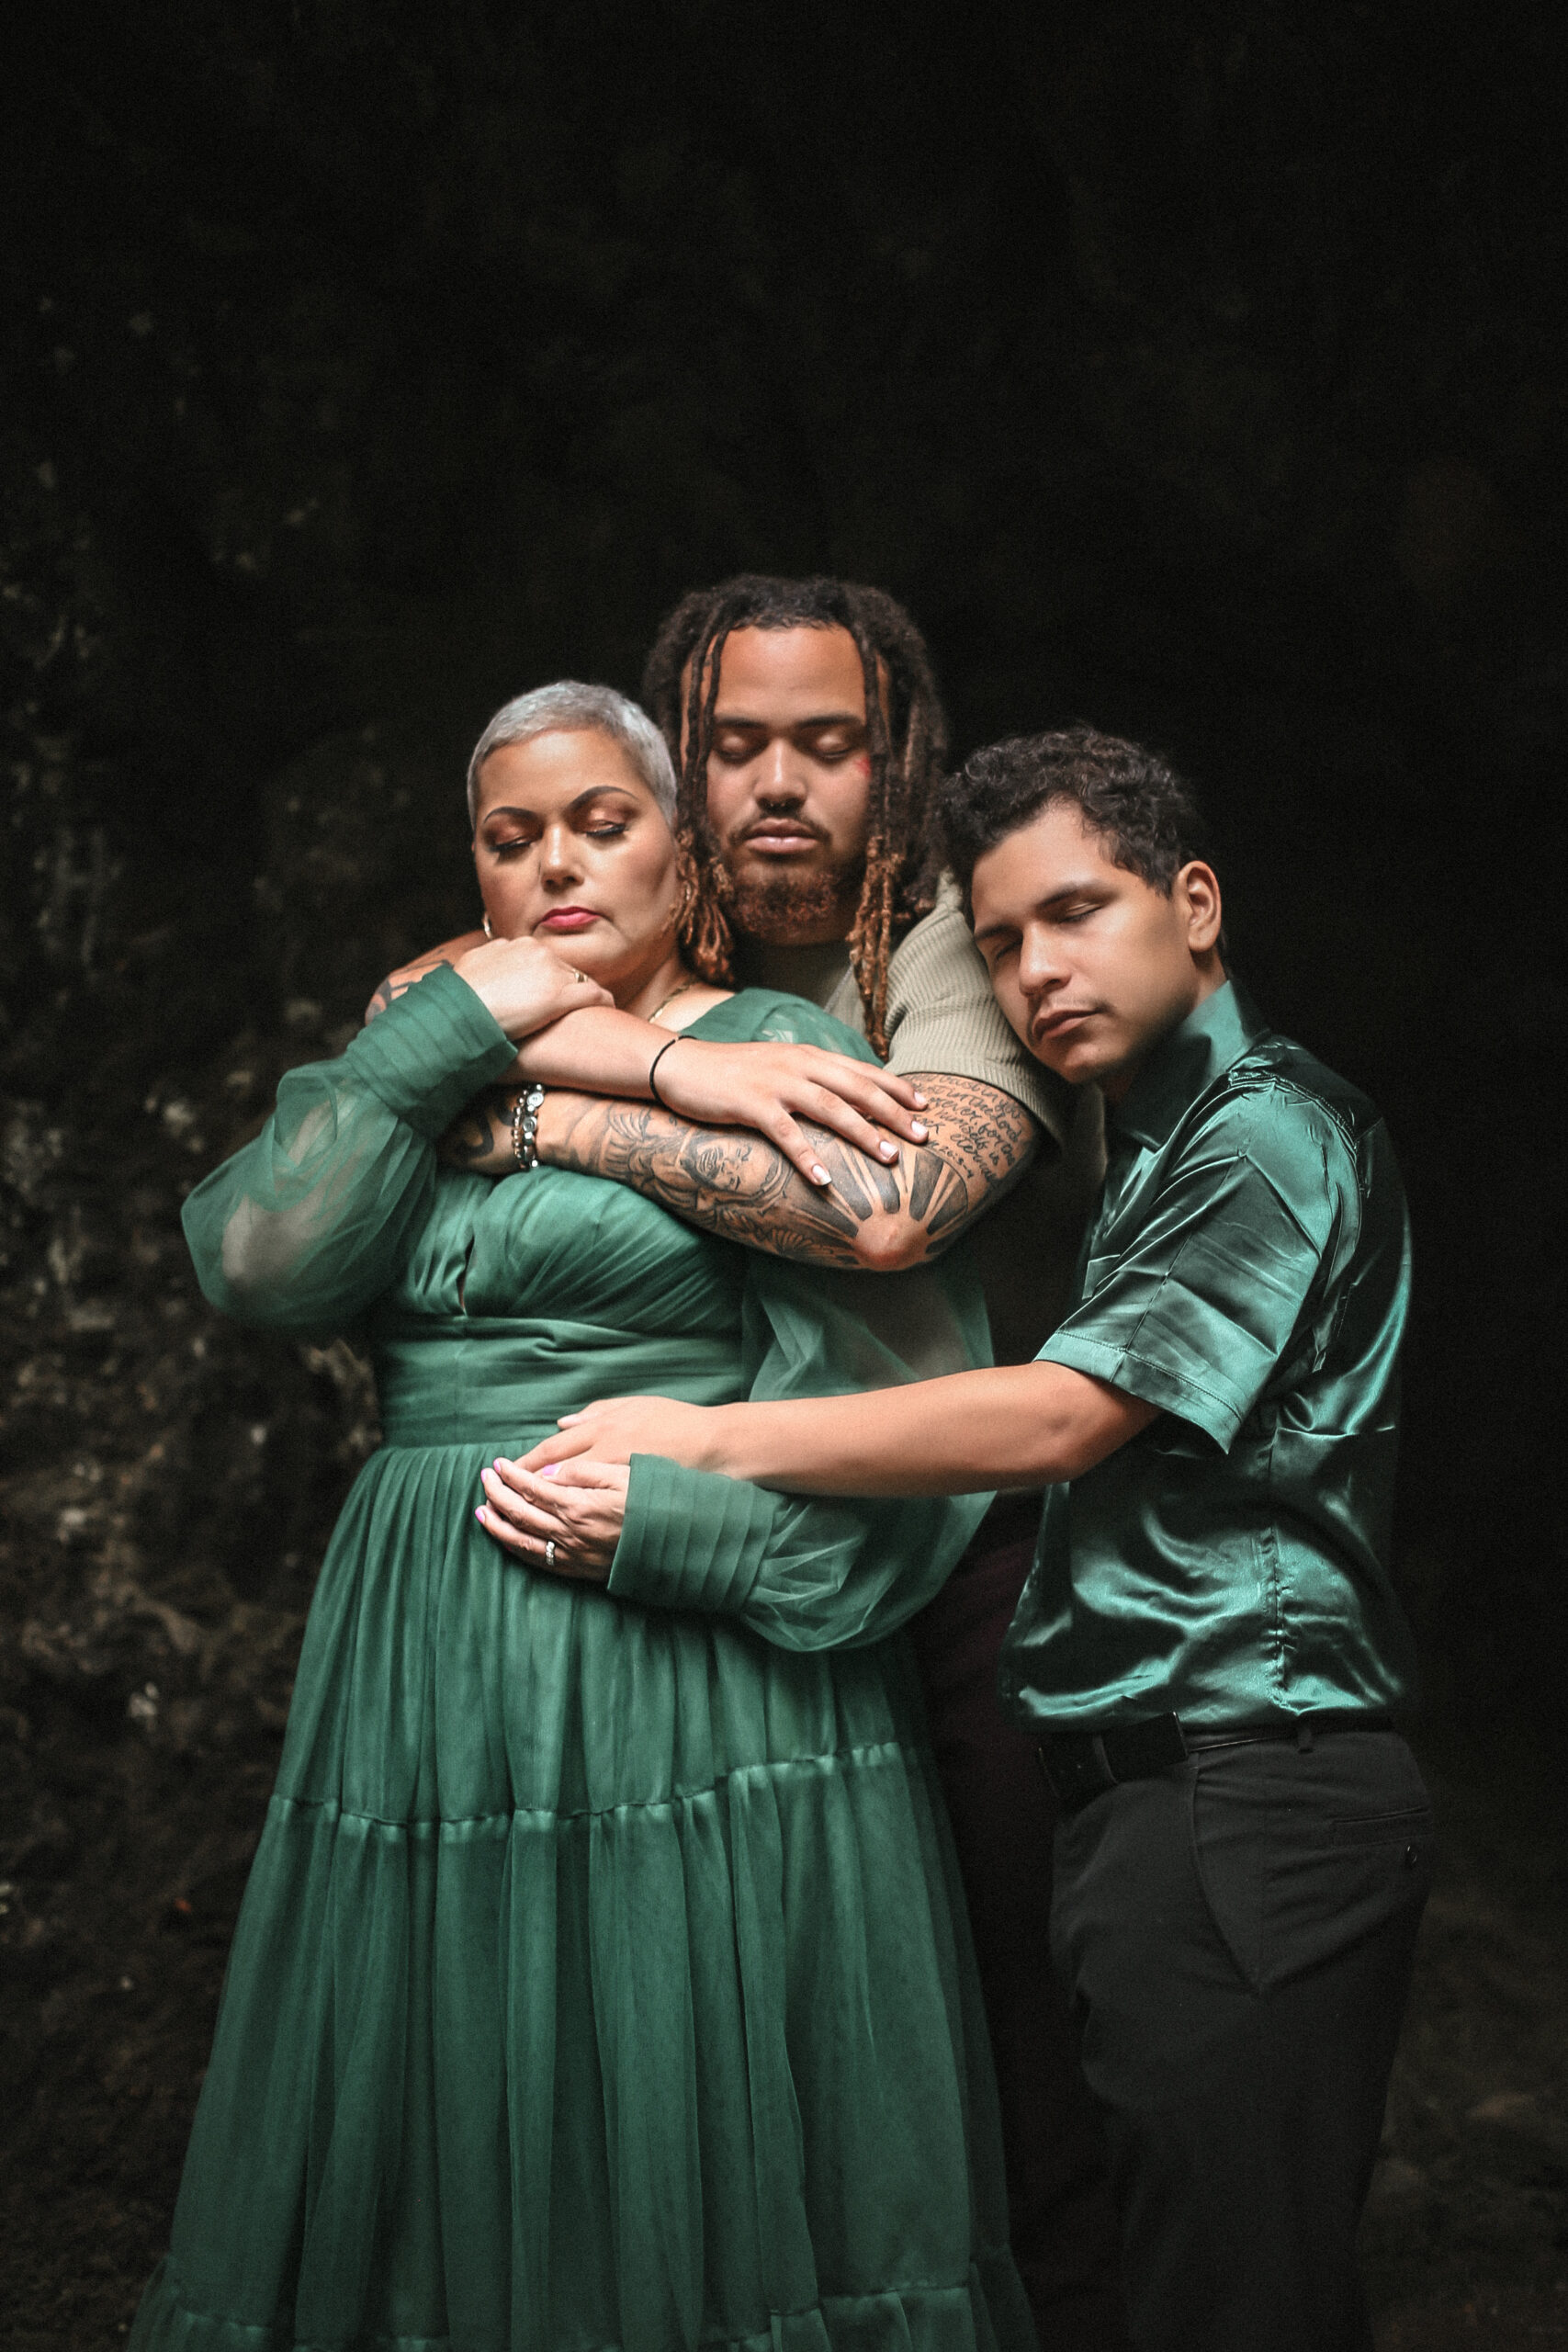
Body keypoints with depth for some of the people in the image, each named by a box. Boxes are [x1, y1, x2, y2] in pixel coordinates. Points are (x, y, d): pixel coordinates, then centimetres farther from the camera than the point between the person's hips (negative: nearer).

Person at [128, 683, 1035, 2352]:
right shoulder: (419, 1070, 15)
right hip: (433, 1691, 5)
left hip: (696, 1686, -5)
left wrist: (654, 1515, -13)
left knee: (700, 2173, 2)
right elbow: (260, 1265, -3)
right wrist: (453, 1026, -5)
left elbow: (900, 1395, -7)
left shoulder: (771, 1057, 0)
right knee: (443, 2175, 11)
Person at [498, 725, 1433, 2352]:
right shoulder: (1163, 1150, 22)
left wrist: (701, 1438, -14)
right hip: (1162, 1795, 10)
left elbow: (1054, 1420, -18)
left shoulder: (1270, 1132, -9)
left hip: (1242, 1806, -10)